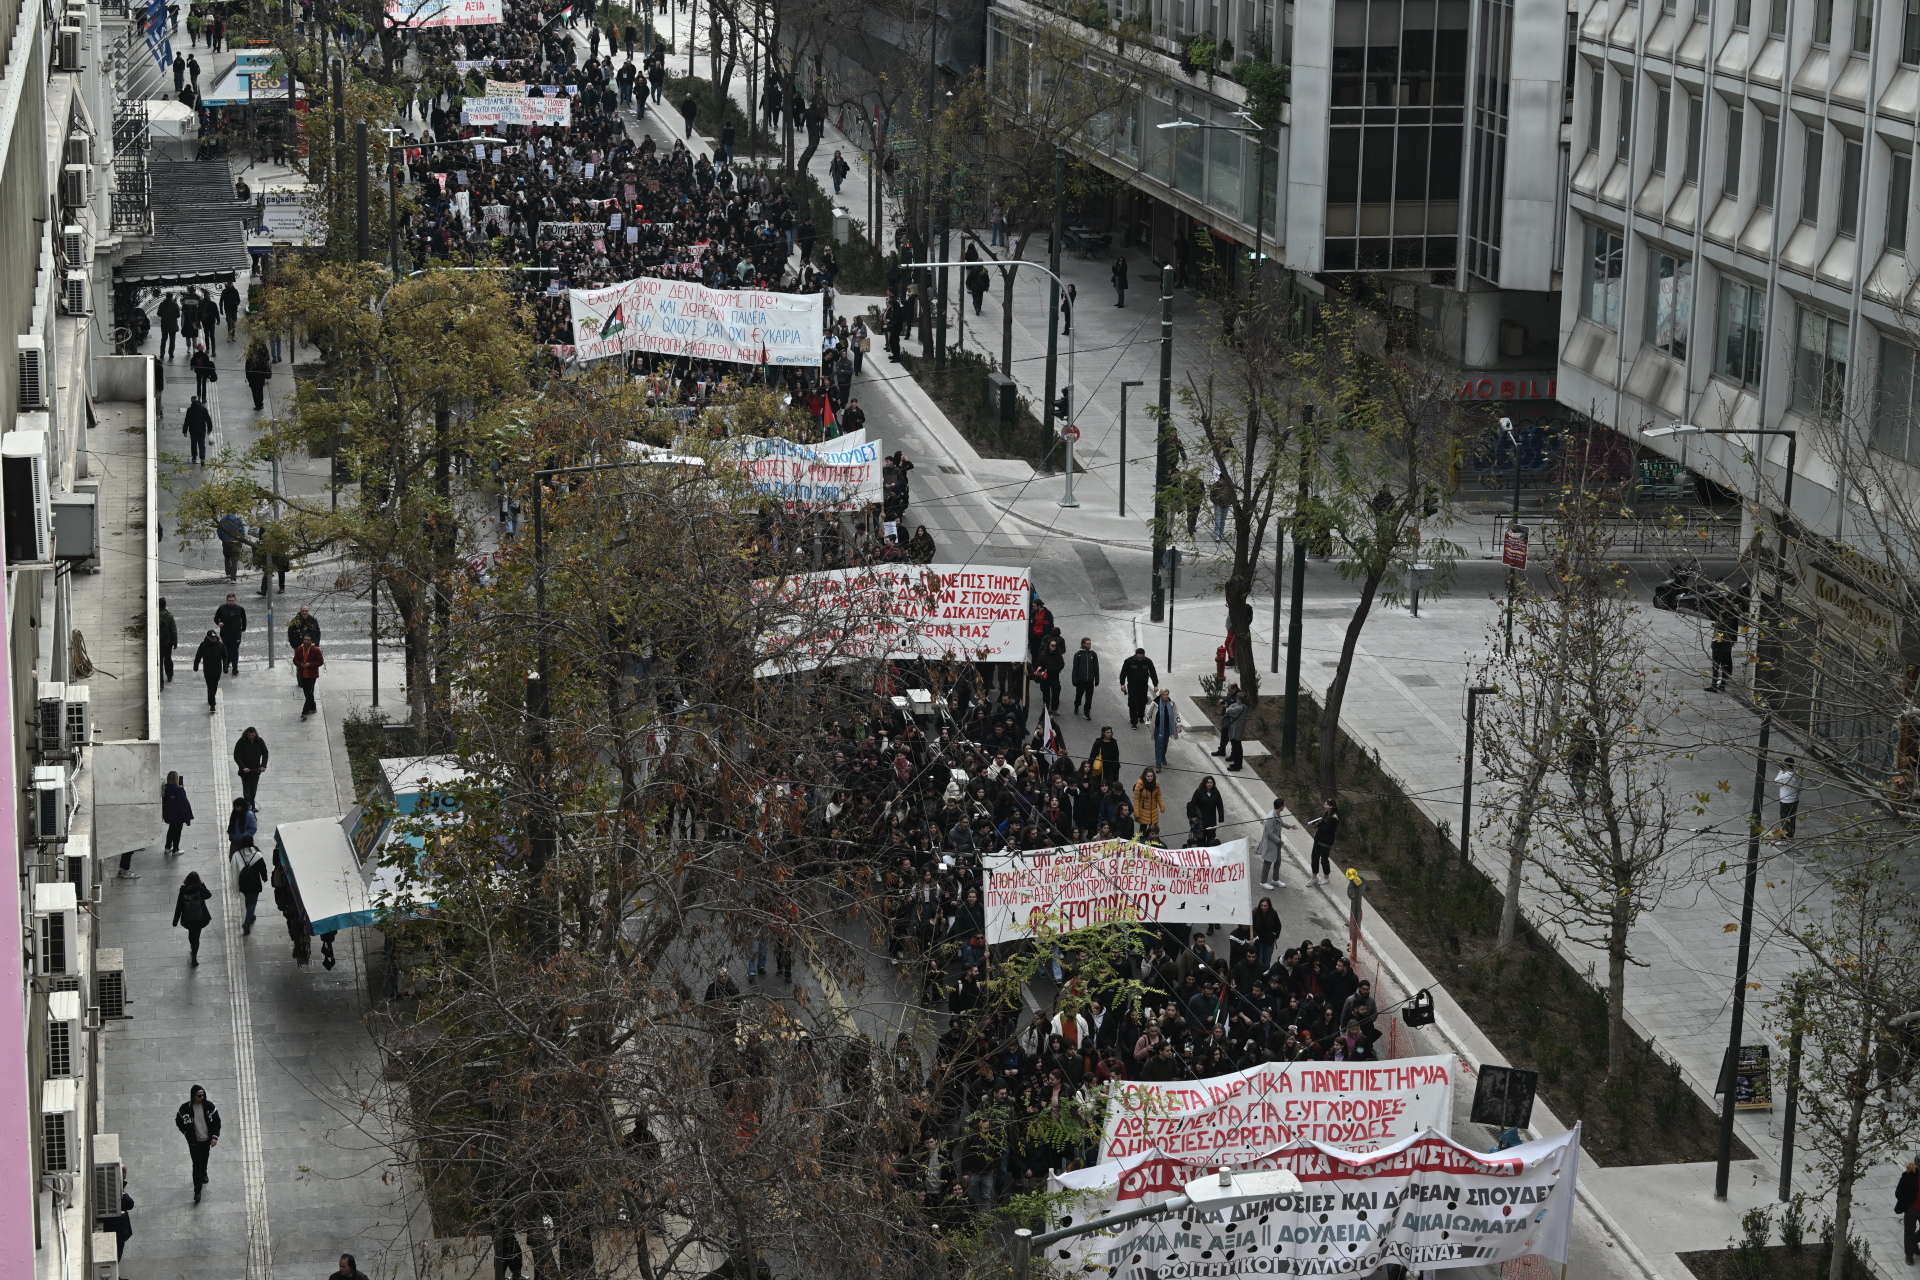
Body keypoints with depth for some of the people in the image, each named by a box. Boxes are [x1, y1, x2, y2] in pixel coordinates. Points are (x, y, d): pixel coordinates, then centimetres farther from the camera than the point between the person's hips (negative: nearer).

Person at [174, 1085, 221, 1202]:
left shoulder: (209, 1105, -15)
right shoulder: (185, 1108, -20)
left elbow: (216, 1121, -6)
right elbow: (178, 1122, -2)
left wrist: (215, 1136, -13)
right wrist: (187, 1133, -6)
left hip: (206, 1139, 3)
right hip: (194, 1141, -3)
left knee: (204, 1159, 25)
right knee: (196, 1164, -6)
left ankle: (203, 1174, 55)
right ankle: (197, 1191, -2)